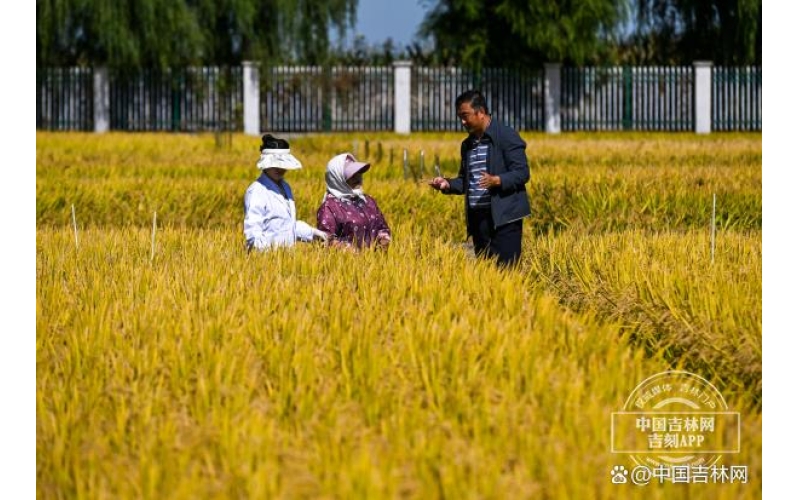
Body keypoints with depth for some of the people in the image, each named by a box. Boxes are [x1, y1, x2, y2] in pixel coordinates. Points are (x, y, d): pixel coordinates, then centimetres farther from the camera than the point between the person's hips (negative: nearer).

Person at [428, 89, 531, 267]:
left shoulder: (507, 136, -6)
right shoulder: (467, 145, 17)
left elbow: (522, 173, -11)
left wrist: (496, 180, -27)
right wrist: (448, 184, 3)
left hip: (504, 217, -7)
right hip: (478, 218, 7)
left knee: (505, 269, -10)